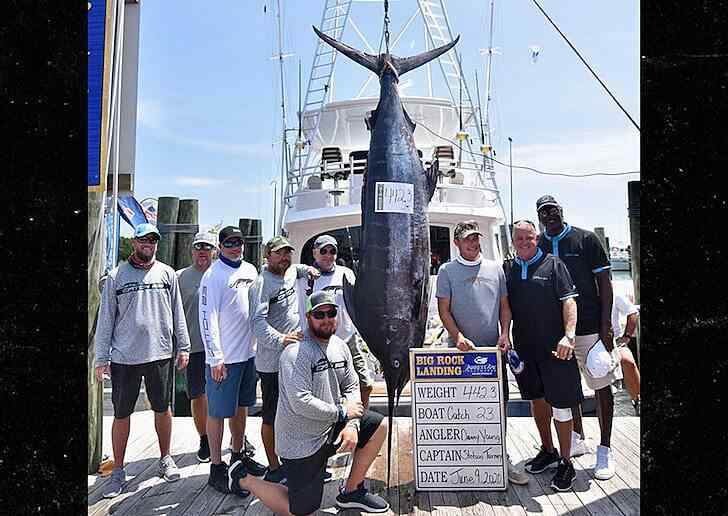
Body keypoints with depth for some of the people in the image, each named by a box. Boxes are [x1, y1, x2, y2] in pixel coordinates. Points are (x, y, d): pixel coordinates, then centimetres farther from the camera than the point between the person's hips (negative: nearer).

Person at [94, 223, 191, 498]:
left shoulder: (167, 273, 4)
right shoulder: (116, 276, 0)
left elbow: (177, 313, 7)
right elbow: (105, 319, 1)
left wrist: (183, 347, 5)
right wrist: (101, 358, -1)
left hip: (161, 354, 1)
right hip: (124, 357, -1)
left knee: (163, 409, 13)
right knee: (121, 414, 9)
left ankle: (165, 459, 31)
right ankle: (118, 471, 25)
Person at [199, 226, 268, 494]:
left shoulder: (250, 270, 9)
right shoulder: (213, 276, -11)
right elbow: (208, 319, -15)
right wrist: (216, 359, -18)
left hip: (249, 352, 7)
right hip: (224, 357, -7)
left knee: (242, 407, 18)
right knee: (218, 412, 3)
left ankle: (238, 454, 34)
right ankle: (217, 467, 15)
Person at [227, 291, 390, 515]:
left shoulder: (340, 347, 3)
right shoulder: (295, 353, -22)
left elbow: (351, 387, 6)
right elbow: (301, 403, -29)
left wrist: (352, 425, -10)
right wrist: (342, 412, -18)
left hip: (330, 429, 7)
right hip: (301, 443, -7)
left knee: (379, 425, 1)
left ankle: (351, 491, 15)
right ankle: (243, 478, 22)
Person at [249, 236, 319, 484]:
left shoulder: (291, 273, 10)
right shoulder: (262, 284, -15)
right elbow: (258, 321, -26)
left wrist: (308, 269, 16)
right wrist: (279, 339, -42)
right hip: (273, 362, -8)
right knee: (271, 417, 5)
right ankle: (273, 468, 18)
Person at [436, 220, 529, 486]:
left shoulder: (495, 268, 11)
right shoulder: (447, 271, 1)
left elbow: (504, 305, 13)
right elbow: (444, 310, -2)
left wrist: (505, 334, -1)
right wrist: (458, 337, -15)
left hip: (493, 349, 3)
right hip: (461, 350, -3)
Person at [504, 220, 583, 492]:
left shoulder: (553, 264, -2)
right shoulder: (507, 268, 8)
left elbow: (569, 301, -8)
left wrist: (568, 335, -19)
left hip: (555, 347, -4)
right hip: (524, 347, 4)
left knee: (560, 404, 0)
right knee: (537, 400, 16)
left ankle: (565, 462, 16)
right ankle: (547, 451, 34)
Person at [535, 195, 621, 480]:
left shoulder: (586, 239, -3)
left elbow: (604, 281, -3)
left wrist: (606, 324, -10)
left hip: (591, 326, -3)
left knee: (602, 387, 3)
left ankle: (605, 450, 17)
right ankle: (577, 440, 32)